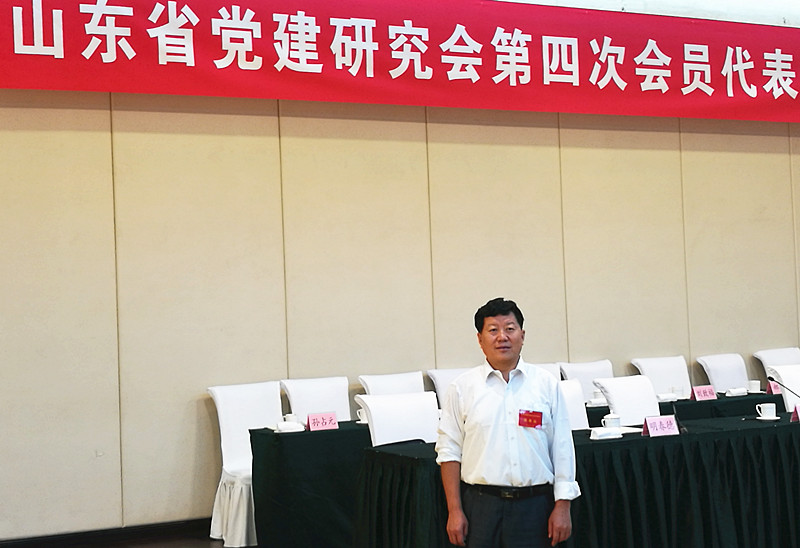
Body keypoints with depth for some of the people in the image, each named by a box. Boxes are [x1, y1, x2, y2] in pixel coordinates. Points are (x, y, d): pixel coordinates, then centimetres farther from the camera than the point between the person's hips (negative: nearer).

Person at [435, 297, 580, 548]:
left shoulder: (546, 384, 5)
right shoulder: (463, 387, 3)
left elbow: (562, 449, 5)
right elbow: (449, 452, 3)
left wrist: (562, 506, 0)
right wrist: (454, 511, -1)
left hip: (533, 505, 0)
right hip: (481, 505, 0)